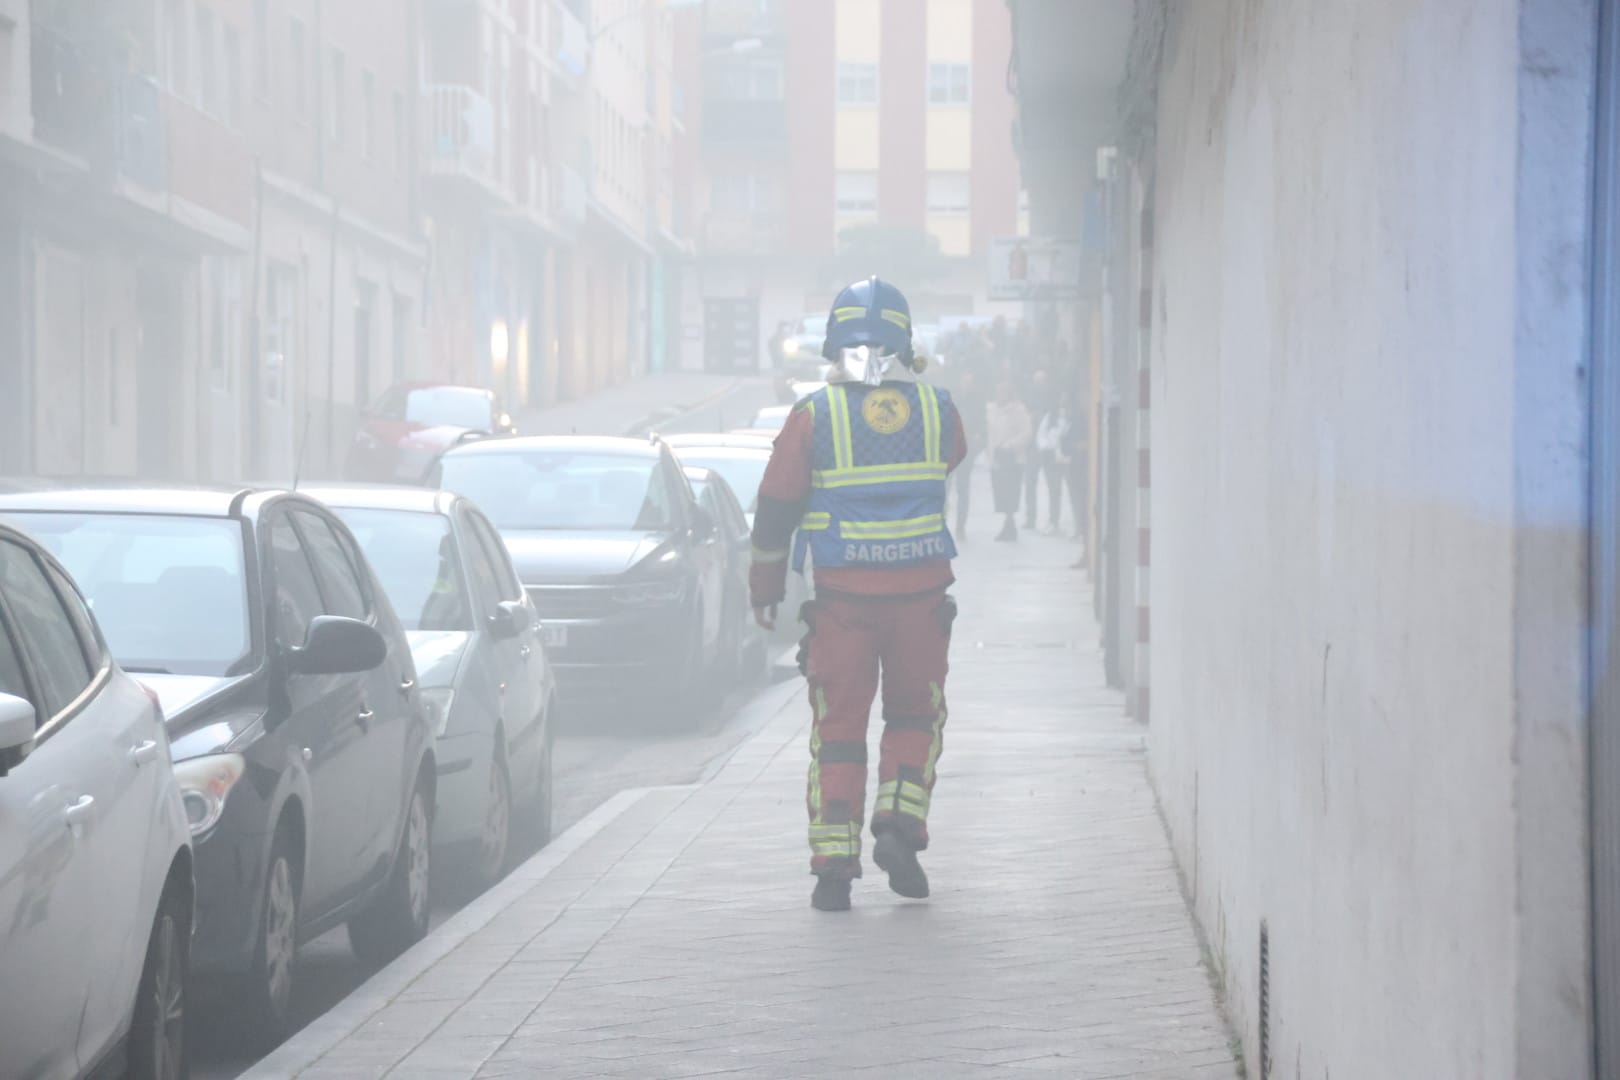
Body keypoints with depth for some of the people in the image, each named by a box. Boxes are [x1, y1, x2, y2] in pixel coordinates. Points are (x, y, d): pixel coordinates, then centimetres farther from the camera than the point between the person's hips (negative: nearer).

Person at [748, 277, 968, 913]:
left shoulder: (814, 416, -5)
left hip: (842, 597, -1)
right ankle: (899, 822, -2)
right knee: (915, 715, 17)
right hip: (922, 593, 1)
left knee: (838, 725, 6)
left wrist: (764, 590, 9)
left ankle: (834, 865, 2)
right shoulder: (937, 409, 0)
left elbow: (776, 511, -1)